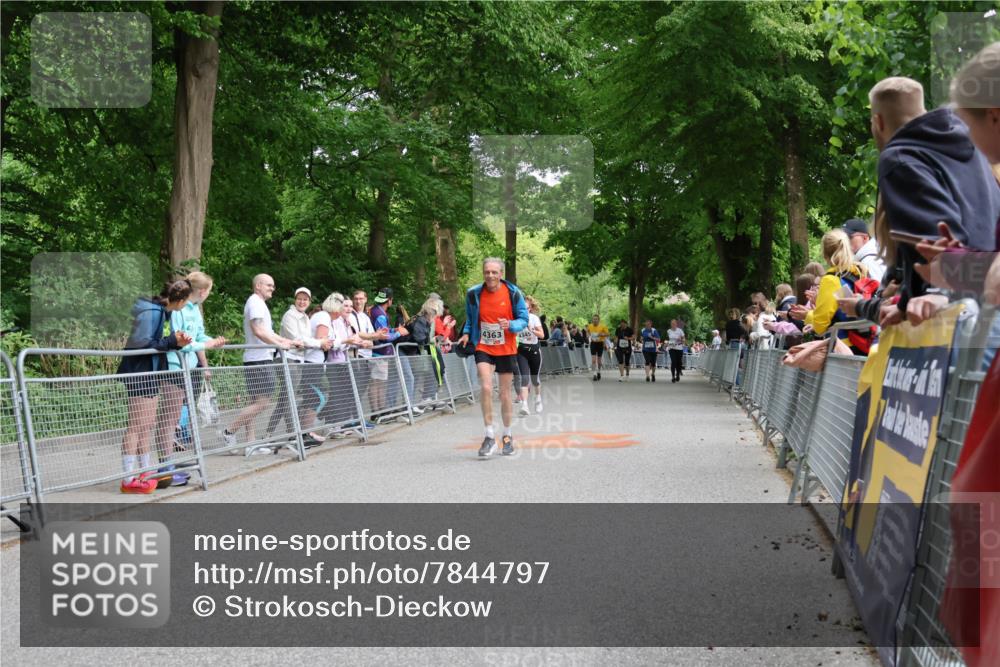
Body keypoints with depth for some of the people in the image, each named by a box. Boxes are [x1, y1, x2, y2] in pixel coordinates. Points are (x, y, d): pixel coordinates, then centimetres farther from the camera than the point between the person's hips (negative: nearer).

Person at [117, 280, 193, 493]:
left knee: (147, 425, 14)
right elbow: (141, 342, -23)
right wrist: (172, 341, -19)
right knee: (136, 425, -7)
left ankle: (146, 473, 23)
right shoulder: (151, 312, -18)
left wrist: (177, 341, -8)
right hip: (139, 373, -10)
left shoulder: (165, 312, 10)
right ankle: (129, 479, -4)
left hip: (152, 373, 10)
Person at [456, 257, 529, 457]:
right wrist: (466, 333, -3)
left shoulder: (513, 293, -8)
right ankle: (489, 437, -7)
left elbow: (524, 319, -1)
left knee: (505, 393, 9)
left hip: (506, 349, 0)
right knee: (485, 388, -17)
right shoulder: (473, 293, -4)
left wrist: (511, 325, -22)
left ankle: (507, 436, 27)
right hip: (483, 347, 0)